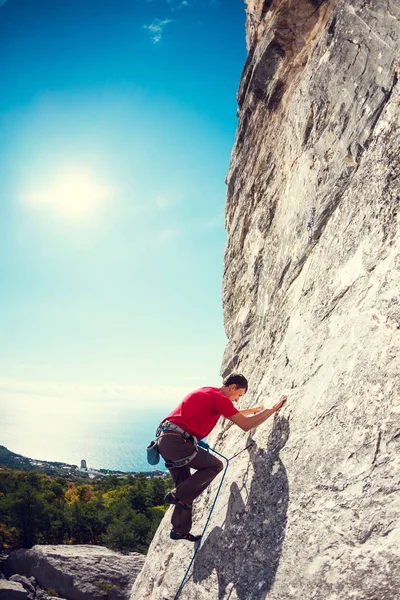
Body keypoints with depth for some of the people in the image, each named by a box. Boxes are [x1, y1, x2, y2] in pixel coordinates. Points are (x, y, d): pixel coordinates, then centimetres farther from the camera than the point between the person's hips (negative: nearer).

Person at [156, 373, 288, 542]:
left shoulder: (207, 392, 20)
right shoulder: (219, 398, -9)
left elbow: (232, 413, 38)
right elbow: (245, 425, -13)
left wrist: (253, 410, 45)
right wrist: (273, 409, -6)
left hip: (165, 440, 10)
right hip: (177, 441, -10)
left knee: (185, 486, 19)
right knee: (215, 465, 3)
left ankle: (180, 530, 25)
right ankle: (177, 496, 3)